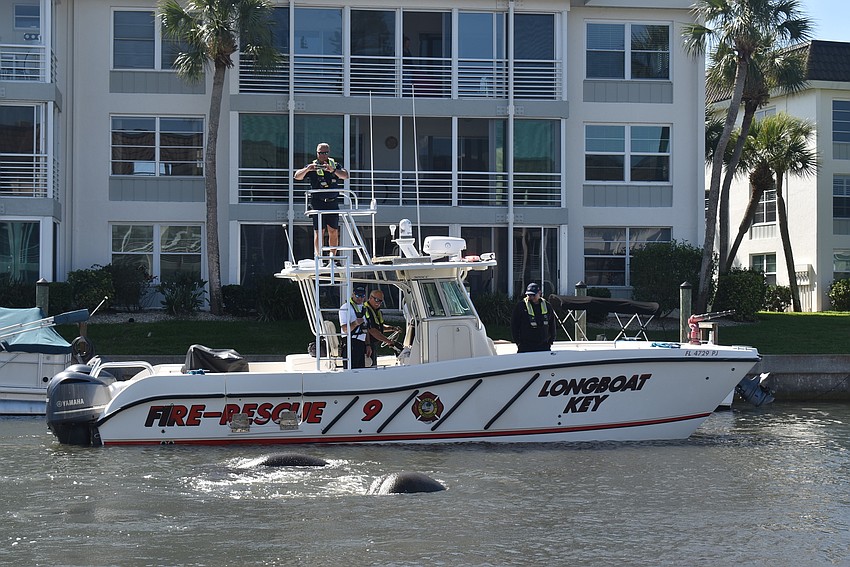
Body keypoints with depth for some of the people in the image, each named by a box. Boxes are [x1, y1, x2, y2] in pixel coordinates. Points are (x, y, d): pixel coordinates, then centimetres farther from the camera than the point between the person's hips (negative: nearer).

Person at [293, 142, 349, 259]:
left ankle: (332, 256, 11)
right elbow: (297, 176, -6)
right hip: (318, 202, -2)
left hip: (333, 202, 2)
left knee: (333, 231, 2)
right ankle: (318, 257, -3)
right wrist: (307, 169, -26)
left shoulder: (335, 165, 10)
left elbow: (345, 175, -8)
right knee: (319, 231, -6)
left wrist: (333, 170, -26)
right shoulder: (312, 166, 5)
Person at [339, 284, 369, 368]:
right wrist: (355, 323, -31)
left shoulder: (363, 309, 19)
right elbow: (345, 329, -13)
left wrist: (367, 345, 18)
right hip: (351, 343, -8)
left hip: (361, 344, 8)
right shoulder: (346, 307, -7)